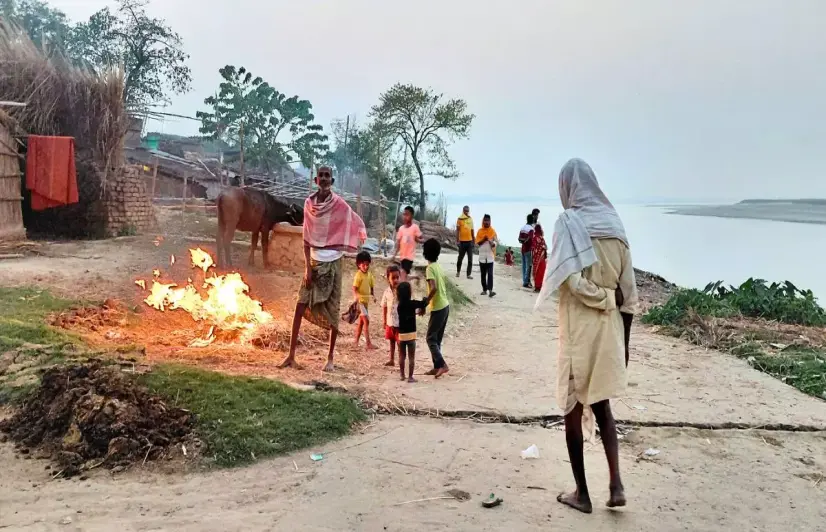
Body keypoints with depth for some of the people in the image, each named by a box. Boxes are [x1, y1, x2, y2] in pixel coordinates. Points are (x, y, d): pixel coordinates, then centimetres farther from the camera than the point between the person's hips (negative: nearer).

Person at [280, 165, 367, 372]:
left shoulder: (340, 205, -9)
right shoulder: (308, 203, -1)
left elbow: (358, 225, 5)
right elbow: (306, 239, 0)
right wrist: (307, 267, -5)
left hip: (333, 263, -2)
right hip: (314, 262, 2)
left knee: (333, 312, 2)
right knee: (300, 307, -2)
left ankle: (330, 358, 11)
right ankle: (291, 355, 5)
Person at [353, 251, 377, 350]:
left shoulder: (369, 274, 6)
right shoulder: (358, 275, -15)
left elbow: (372, 286, 14)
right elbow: (354, 288, -19)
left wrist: (373, 295, -2)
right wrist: (356, 296, -37)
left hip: (366, 300, 8)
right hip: (360, 300, -8)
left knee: (361, 322, 14)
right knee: (366, 321, -12)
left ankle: (356, 342, 24)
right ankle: (369, 343, -11)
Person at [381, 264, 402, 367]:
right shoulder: (387, 292, -2)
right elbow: (384, 307, 7)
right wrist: (384, 321, 8)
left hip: (400, 323, -5)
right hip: (390, 322, 5)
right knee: (391, 341, 19)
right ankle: (392, 360, 34)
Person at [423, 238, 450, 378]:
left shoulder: (430, 268, -16)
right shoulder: (439, 265, 10)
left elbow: (434, 288, -27)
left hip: (438, 308, -8)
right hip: (445, 306, 8)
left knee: (431, 338, -1)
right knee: (437, 338, 14)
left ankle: (442, 365, -8)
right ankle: (437, 366, 18)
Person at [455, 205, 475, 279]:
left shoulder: (471, 219, 7)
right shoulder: (460, 219, -5)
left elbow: (472, 230, 13)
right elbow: (457, 230, -4)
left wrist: (474, 240, 12)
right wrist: (457, 240, -10)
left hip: (470, 241, 3)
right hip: (462, 241, -3)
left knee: (470, 259, -2)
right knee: (460, 258, 10)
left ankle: (469, 274, 2)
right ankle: (458, 271, 31)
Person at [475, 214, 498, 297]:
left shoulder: (493, 231, 1)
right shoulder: (480, 231, 4)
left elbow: (496, 243, 2)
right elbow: (477, 243, 2)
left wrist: (491, 242, -19)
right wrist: (483, 240, -15)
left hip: (490, 256, -2)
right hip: (482, 256, 2)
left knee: (490, 273, -10)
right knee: (483, 274, 7)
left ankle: (490, 290, -19)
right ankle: (484, 290, 14)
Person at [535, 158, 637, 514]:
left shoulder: (569, 222, -10)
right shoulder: (614, 223, 5)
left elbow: (572, 281, -21)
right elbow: (629, 292, 6)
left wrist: (603, 297, -5)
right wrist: (624, 341, 12)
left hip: (579, 331, -5)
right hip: (610, 331, 5)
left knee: (573, 407, 8)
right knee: (601, 404, 20)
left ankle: (581, 493, 17)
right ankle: (615, 484, 13)